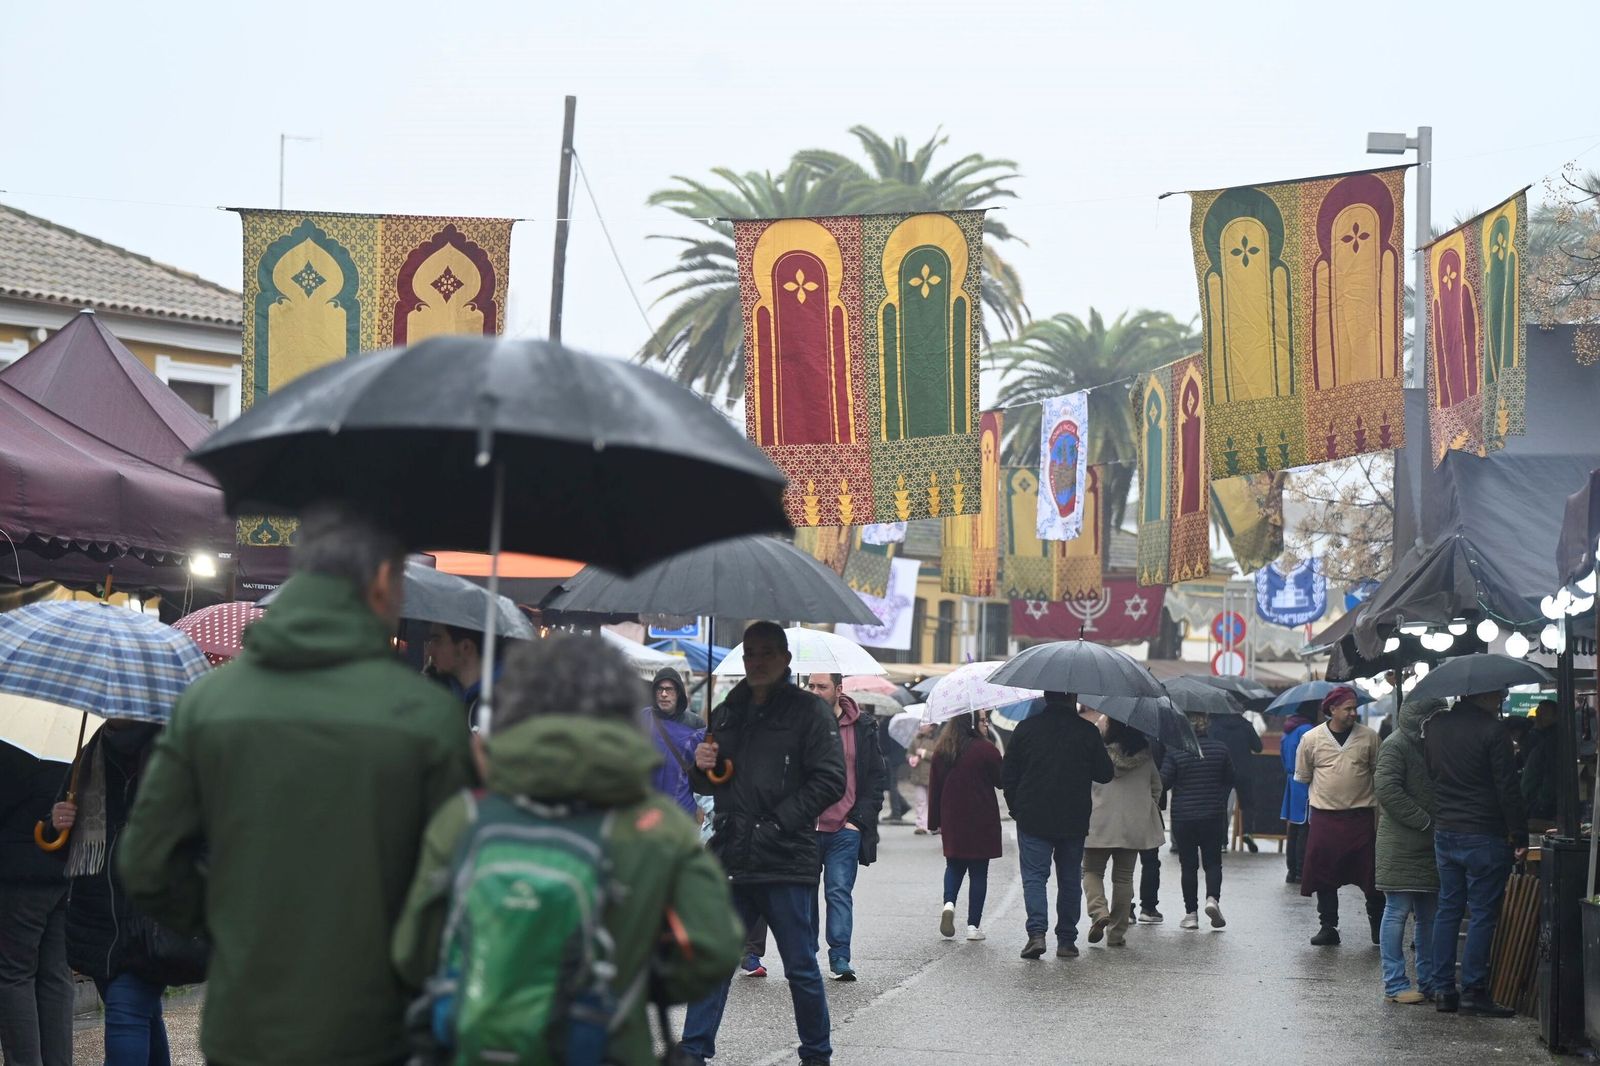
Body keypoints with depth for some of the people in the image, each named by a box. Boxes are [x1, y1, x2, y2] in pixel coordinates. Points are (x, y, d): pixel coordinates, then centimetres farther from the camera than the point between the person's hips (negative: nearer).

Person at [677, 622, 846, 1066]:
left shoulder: (809, 711, -2)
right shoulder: (727, 713, 16)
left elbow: (829, 781, -10)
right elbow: (706, 784, 25)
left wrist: (776, 825, -15)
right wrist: (702, 767, 1)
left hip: (785, 862, -5)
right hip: (731, 859, 5)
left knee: (801, 968, 4)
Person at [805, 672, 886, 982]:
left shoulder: (862, 727, 3)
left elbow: (876, 778, 6)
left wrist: (859, 819, -3)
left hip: (845, 829, -1)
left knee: (839, 893, -5)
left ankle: (840, 959, -3)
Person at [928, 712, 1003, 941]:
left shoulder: (941, 751, 2)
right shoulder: (986, 750, -13)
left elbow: (934, 787, 6)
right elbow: (1001, 781, -4)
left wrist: (935, 821, 13)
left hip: (952, 819, 4)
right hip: (982, 819, -4)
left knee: (954, 865, 18)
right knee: (978, 871, 5)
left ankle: (949, 903, -8)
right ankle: (973, 925, 4)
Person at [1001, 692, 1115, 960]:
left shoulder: (1026, 728, -1)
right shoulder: (1087, 732, -3)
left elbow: (1007, 775, 2)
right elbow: (1105, 774, 2)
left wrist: (1016, 808, 15)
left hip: (1032, 817, -1)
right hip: (1074, 820, 1)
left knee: (1034, 875, 0)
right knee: (1070, 880, 11)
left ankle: (1037, 932, -18)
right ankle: (1066, 940, 13)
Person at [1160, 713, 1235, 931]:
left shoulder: (1175, 751, -10)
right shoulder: (1221, 749, -1)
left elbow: (1164, 782, -11)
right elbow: (1230, 780, 9)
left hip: (1183, 817, -1)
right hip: (1213, 815, 1)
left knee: (1188, 865, 6)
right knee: (1213, 861, 10)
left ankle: (1191, 913, 5)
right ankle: (1213, 898, -15)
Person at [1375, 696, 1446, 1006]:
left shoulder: (1427, 745, 18)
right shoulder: (1395, 746, -10)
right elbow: (1387, 790, -20)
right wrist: (1425, 820, -18)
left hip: (1427, 847, 9)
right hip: (1400, 846, -9)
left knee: (1429, 915, 11)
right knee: (1398, 912, -5)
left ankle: (1429, 981, 18)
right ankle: (1394, 984, -2)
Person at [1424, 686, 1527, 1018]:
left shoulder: (1435, 726, 6)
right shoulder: (1492, 730, -14)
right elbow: (1507, 789, -14)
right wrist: (1520, 836, -10)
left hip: (1444, 833, 7)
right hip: (1484, 836, -7)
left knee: (1447, 909, 12)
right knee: (1482, 913, -1)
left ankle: (1444, 990, 13)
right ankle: (1473, 991, 0)